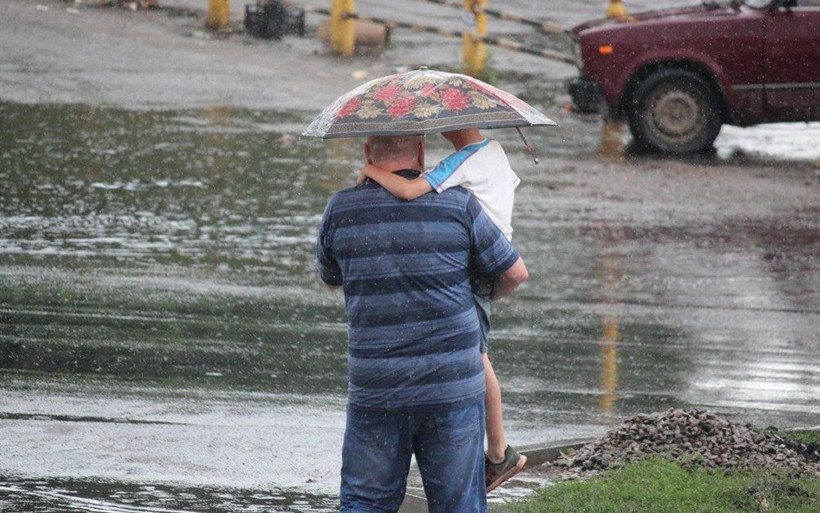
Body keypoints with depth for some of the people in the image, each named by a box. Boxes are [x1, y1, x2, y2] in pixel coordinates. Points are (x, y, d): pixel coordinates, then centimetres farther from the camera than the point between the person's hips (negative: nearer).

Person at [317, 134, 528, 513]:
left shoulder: (340, 210, 1)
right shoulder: (458, 204, -3)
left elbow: (330, 278, 18)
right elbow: (515, 273, 5)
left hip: (374, 390, 1)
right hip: (452, 388, -1)